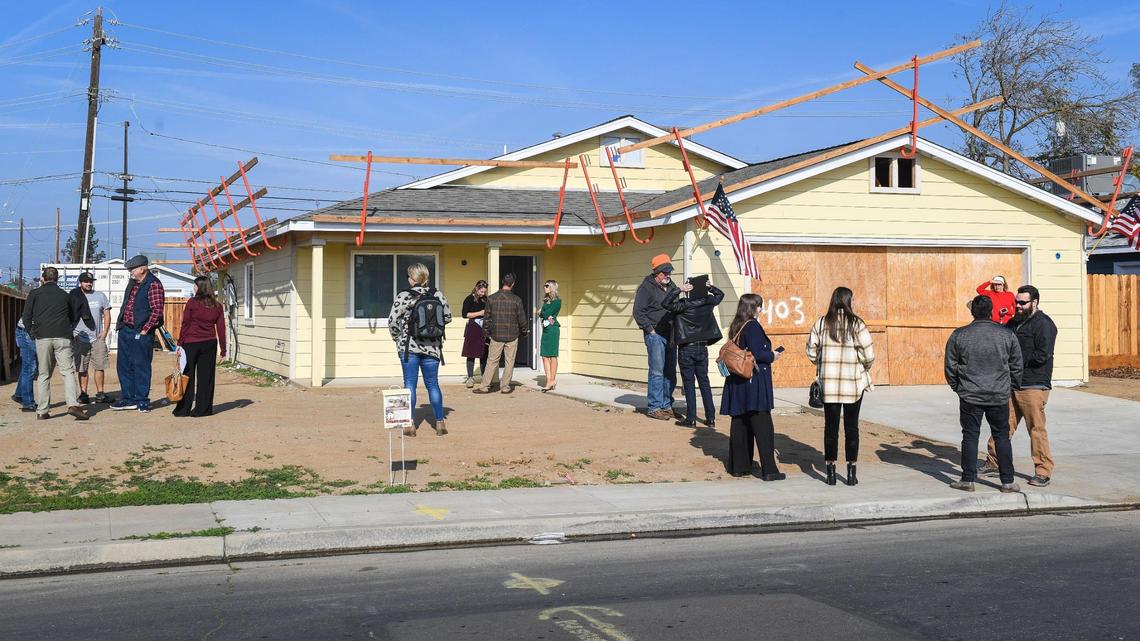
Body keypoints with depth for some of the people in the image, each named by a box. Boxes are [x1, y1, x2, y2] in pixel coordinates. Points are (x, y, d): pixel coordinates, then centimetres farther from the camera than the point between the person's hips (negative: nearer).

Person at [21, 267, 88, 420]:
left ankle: (42, 410, 5)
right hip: (63, 338, 0)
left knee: (43, 375, 6)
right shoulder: (65, 295, 14)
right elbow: (76, 315, 22)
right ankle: (73, 404, -20)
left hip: (42, 338, 0)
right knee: (68, 371, -4)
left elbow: (26, 317, 4)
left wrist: (32, 333, 15)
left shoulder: (35, 294, 9)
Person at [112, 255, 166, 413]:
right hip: (125, 330, 9)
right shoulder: (132, 282, 14)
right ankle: (128, 399, 20)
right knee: (123, 366, 11)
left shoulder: (153, 285, -12)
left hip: (141, 333, -9)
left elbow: (157, 310, -17)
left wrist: (145, 330, -17)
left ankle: (142, 401, 6)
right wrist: (120, 323, 14)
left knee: (141, 367, -2)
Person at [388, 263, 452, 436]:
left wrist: (398, 338, 7)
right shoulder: (438, 295, 0)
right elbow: (447, 317, 8)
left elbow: (392, 321, -9)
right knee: (432, 384, 11)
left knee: (410, 384, 4)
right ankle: (440, 423, 11)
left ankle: (410, 424, 3)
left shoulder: (403, 296, -9)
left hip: (409, 346, -3)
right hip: (432, 347, 3)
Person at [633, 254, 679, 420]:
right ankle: (654, 408, -3)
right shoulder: (646, 287, -7)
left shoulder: (671, 286, 15)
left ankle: (666, 406, 18)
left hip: (670, 335, 7)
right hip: (655, 335, -7)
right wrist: (650, 329, -13)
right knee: (657, 372, -7)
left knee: (670, 373, 9)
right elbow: (638, 311, -10)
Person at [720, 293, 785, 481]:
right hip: (754, 383, -8)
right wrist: (772, 356, -3)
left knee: (740, 424, 12)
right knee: (762, 426, -5)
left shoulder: (736, 327, 11)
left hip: (737, 383, 8)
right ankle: (769, 470, -4)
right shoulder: (752, 326, -14)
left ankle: (738, 466, 17)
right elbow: (757, 353, -21)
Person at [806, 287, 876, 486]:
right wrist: (864, 369, 10)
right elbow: (868, 355, -9)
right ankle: (851, 472, 10)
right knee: (851, 427, 8)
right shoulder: (856, 324, -8)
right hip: (853, 383, -2)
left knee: (831, 427, 9)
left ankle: (830, 472, 11)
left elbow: (811, 351, 3)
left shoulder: (821, 323, 0)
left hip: (828, 383, 2)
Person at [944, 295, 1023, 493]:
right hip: (999, 397, 1)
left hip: (970, 395, -1)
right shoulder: (1007, 335, -2)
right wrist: (1011, 386, 20)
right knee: (1002, 437, 8)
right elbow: (1016, 366, 5)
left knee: (970, 437, 6)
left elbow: (951, 366, 2)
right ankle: (1007, 481, 9)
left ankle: (968, 480, 8)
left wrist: (957, 387, 17)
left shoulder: (959, 336, -5)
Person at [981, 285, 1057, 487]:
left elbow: (1042, 355, -18)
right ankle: (993, 463, 17)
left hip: (1033, 387, -8)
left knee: (1037, 429, -3)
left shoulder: (1043, 324, -9)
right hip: (1011, 384, 8)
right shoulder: (1014, 322, 16)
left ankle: (1043, 471, 5)